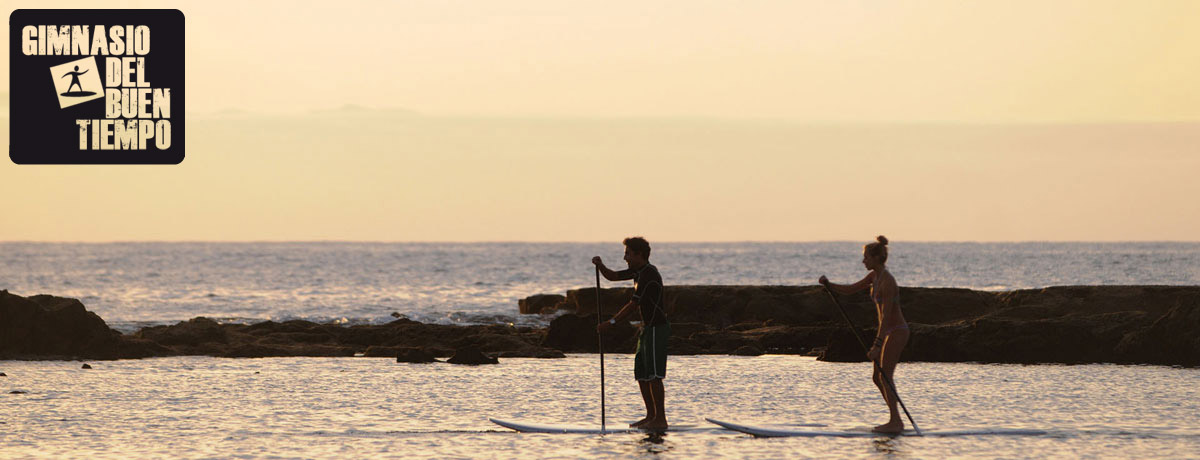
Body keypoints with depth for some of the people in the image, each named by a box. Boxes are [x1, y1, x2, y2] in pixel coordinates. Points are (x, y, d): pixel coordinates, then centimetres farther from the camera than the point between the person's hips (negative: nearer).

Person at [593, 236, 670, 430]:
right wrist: (600, 265, -1)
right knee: (641, 374, 12)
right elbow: (613, 276, 20)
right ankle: (651, 416, 16)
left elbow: (633, 305, -23)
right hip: (647, 329, 10)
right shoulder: (638, 271, 12)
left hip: (657, 329, -10)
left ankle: (660, 419, -10)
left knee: (653, 375, -11)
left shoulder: (649, 275, -19)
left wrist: (612, 322, -23)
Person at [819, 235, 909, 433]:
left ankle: (895, 422, -6)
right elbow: (850, 289, 14)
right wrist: (828, 284, -4)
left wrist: (877, 345, -30)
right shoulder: (874, 276, 7)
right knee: (878, 378, 12)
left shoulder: (887, 281, -23)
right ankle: (896, 421, 16)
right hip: (890, 331, 10)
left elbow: (886, 316, -27)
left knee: (885, 378, -9)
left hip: (896, 332, -10)